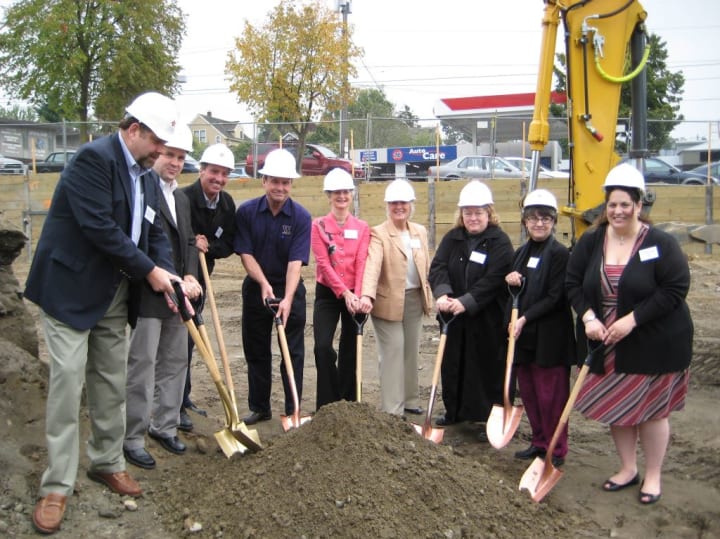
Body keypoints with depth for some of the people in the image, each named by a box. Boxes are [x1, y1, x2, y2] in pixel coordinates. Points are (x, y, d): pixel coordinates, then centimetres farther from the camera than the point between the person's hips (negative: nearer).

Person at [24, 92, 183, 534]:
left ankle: (107, 462, 28)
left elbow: (155, 232, 10)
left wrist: (170, 277, -7)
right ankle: (57, 486, 3)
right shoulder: (94, 158, -17)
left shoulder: (146, 176, 9)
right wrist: (149, 271, -18)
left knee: (111, 381, 12)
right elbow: (99, 227, -25)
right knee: (68, 379, -6)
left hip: (114, 294, 8)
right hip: (70, 288, -8)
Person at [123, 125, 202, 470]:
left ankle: (164, 426, 28)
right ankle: (133, 439, 9)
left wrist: (190, 277, -1)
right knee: (141, 367, -2)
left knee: (175, 363, 14)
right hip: (147, 296, -8)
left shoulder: (181, 198, 17)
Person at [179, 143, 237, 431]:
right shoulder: (183, 199, -22)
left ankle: (183, 399, 29)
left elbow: (228, 245, 0)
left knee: (188, 340, 16)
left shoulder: (227, 203, 0)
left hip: (200, 278, 7)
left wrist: (207, 246, -17)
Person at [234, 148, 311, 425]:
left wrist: (287, 299, -30)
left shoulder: (301, 217, -12)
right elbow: (245, 254, -8)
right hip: (255, 288, 2)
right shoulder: (246, 212, -7)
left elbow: (296, 262, -19)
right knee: (256, 351, 10)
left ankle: (293, 410, 12)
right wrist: (264, 283, -23)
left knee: (293, 352, 2)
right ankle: (259, 407, 23)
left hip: (290, 289, -2)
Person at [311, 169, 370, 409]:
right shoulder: (319, 225, -2)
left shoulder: (362, 227, 4)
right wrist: (345, 293, -20)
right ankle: (328, 404, -1)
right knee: (323, 347, -14)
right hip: (327, 294, -2)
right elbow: (324, 264, -10)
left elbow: (362, 264, -7)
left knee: (350, 351, 8)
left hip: (354, 295, 2)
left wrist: (358, 295, -21)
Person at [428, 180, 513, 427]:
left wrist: (466, 302, -27)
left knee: (487, 367, 2)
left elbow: (493, 279, -18)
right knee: (452, 365, 14)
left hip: (487, 319, -5)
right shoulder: (452, 238, 7)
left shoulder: (500, 242, -8)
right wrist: (442, 293, -25)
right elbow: (438, 267, -6)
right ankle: (454, 411, 30)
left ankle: (490, 419, 14)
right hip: (454, 316, 5)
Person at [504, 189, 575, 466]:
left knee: (551, 396, 1)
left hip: (550, 337, -7)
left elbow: (555, 298, -15)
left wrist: (525, 319, -20)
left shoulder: (560, 254, -10)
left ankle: (556, 450, 15)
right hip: (524, 336, 7)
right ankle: (539, 442, 29)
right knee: (528, 392, 14)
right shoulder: (522, 253, 12)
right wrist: (512, 281, -3)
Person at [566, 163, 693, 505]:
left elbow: (675, 289, -17)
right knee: (615, 407, 14)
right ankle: (628, 469, 34)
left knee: (651, 411, 6)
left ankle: (653, 476, 25)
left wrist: (632, 319, -23)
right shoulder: (590, 242, 0)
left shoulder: (660, 244, -12)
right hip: (606, 345, 5)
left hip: (653, 345, -4)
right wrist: (587, 316, -13)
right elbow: (573, 283, 4)